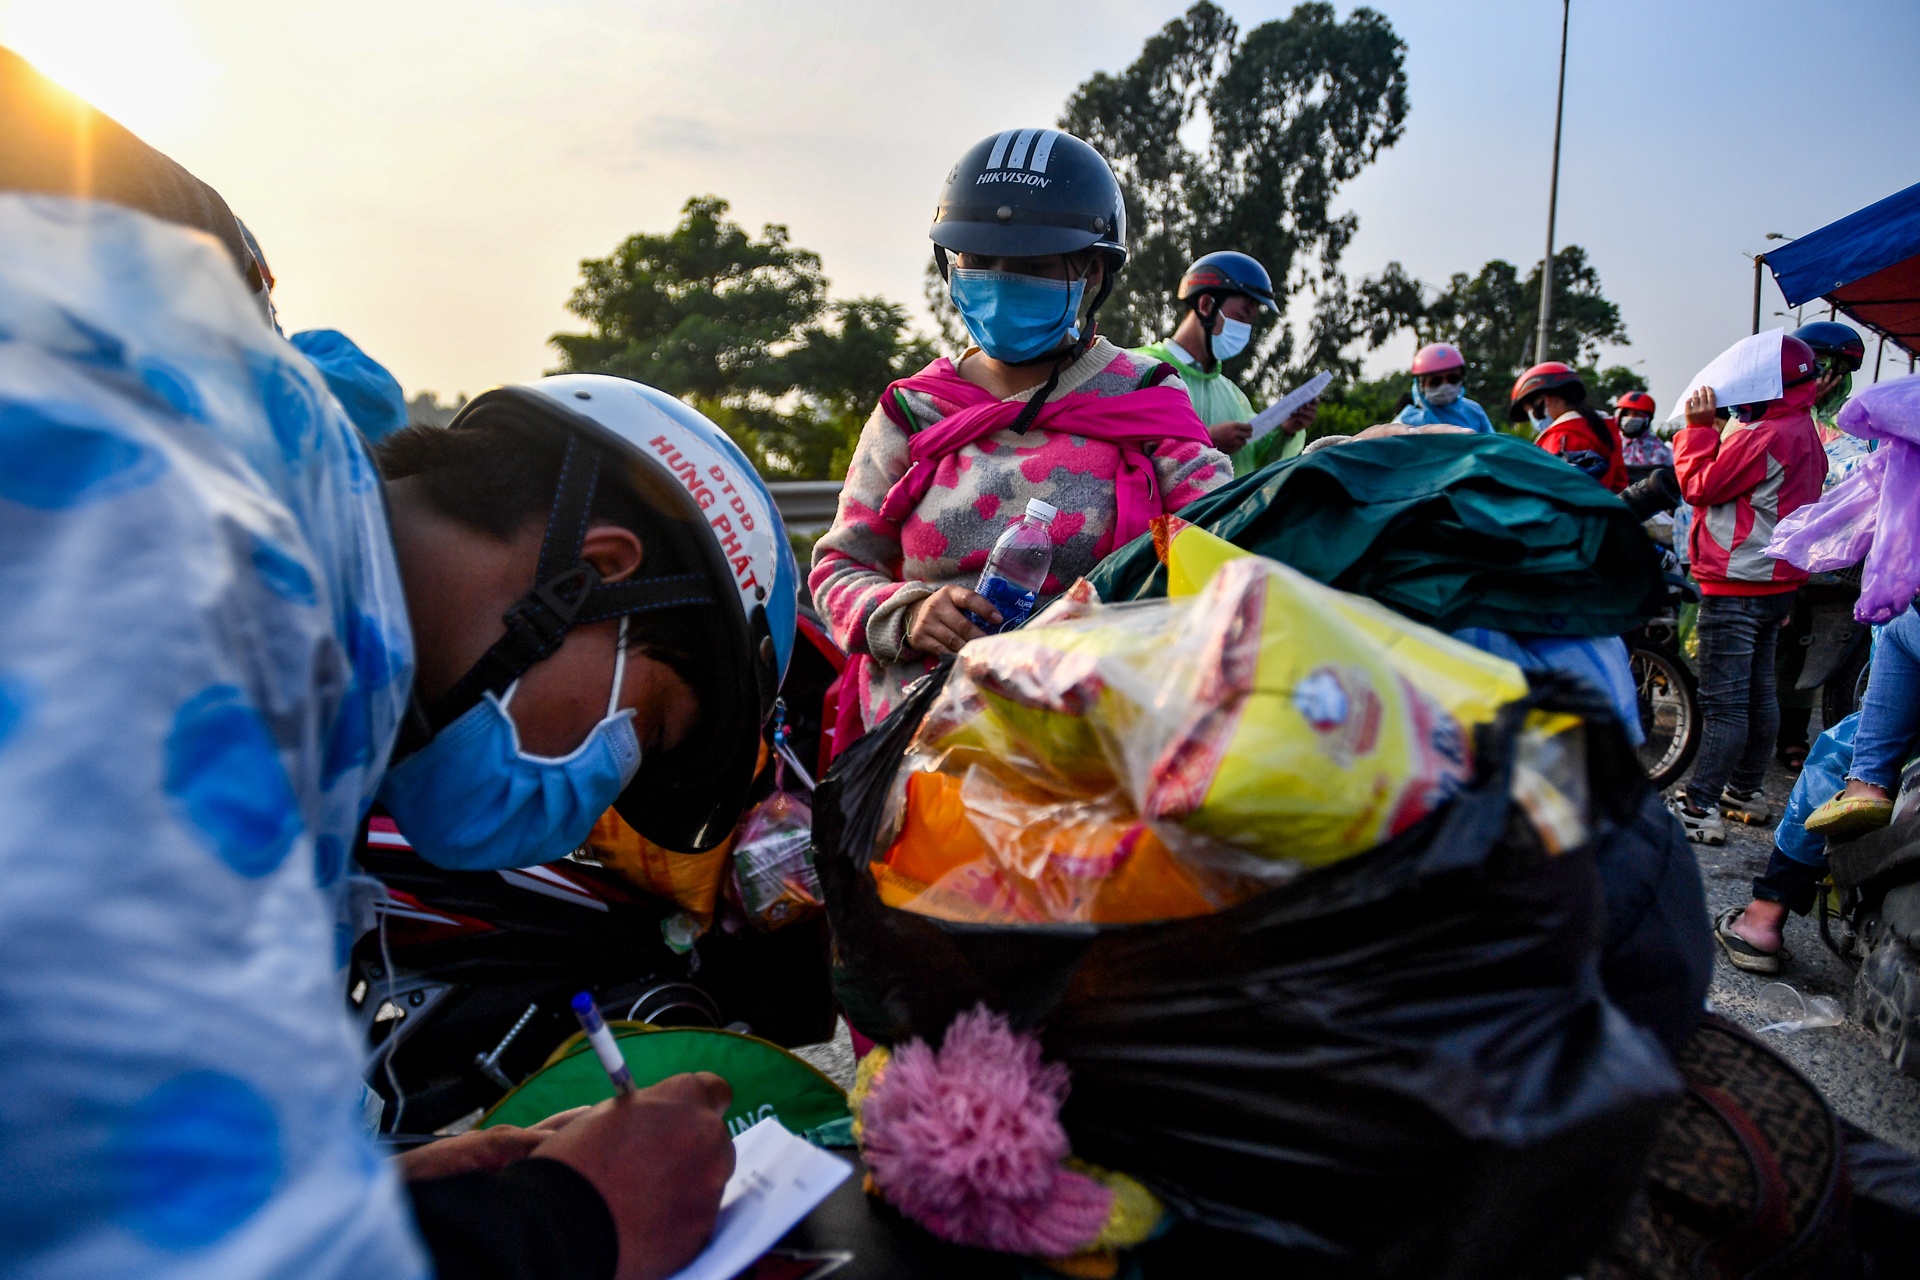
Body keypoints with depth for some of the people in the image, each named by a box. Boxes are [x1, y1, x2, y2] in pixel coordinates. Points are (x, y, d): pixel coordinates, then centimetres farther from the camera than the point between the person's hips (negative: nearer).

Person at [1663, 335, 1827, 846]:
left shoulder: (1765, 436, -19)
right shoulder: (1803, 432, 14)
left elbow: (1702, 486, -14)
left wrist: (1699, 426, -9)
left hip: (1737, 586, -10)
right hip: (1775, 581, 11)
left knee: (1723, 703, -9)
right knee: (1759, 694, 17)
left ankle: (1700, 811, -7)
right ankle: (1745, 792, 29)